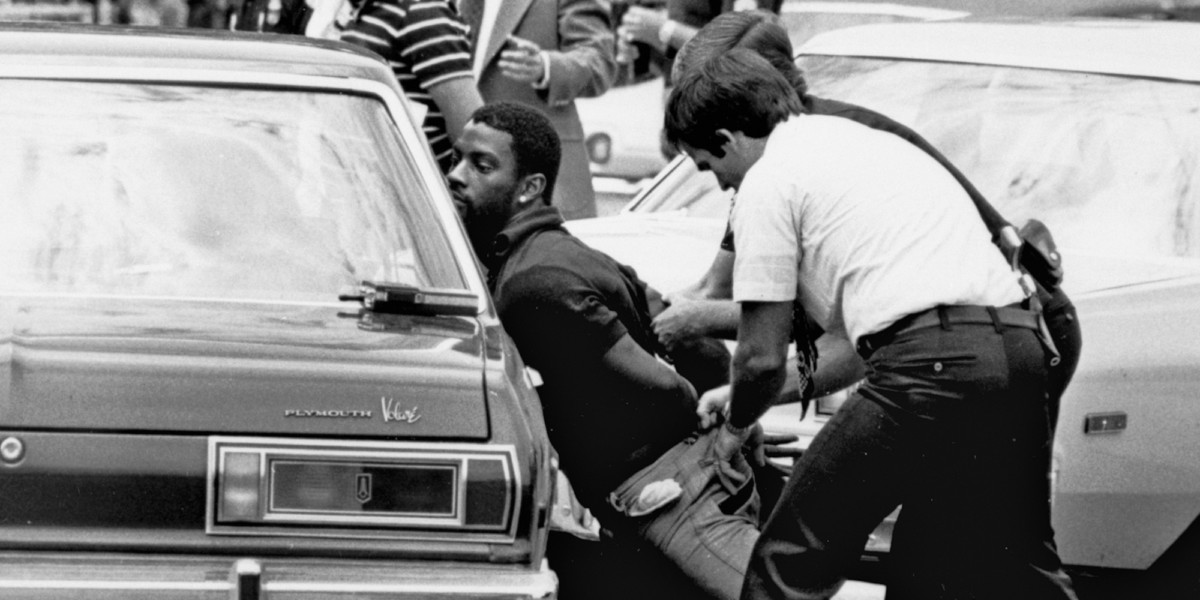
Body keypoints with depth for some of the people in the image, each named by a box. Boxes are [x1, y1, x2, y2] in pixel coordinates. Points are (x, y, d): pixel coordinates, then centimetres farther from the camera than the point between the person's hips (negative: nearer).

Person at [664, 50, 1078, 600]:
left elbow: (762, 359, 5)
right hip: (1020, 343, 8)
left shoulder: (768, 180, 6)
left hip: (934, 367, -8)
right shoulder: (864, 139, 32)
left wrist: (736, 425, 27)